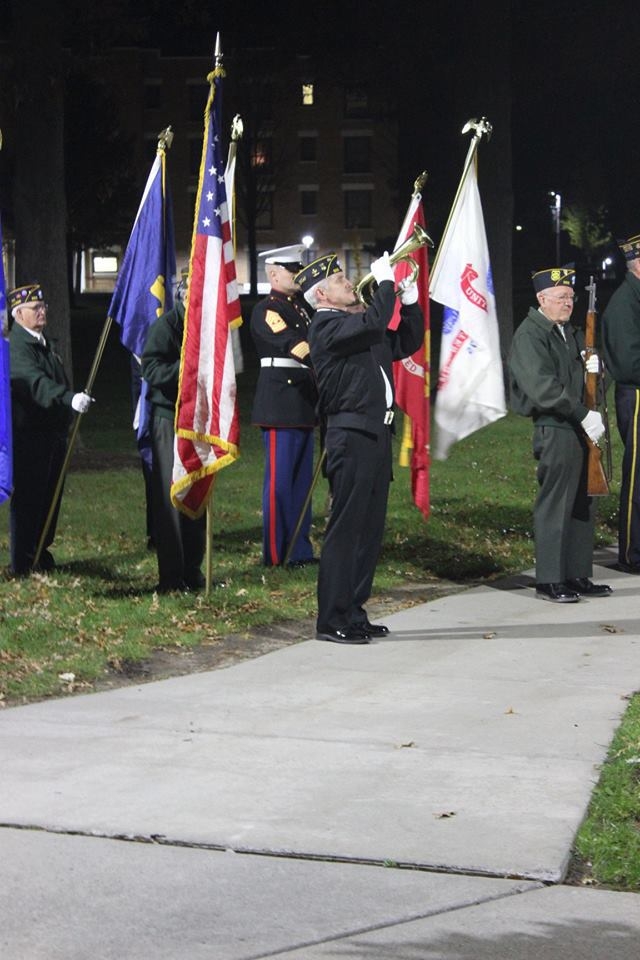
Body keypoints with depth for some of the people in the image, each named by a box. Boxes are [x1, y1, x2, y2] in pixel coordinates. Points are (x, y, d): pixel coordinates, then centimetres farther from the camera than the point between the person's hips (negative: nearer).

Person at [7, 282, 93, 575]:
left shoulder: (44, 343, 16)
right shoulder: (17, 347, -17)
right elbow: (36, 383, -34)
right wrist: (69, 398, -47)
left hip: (53, 433, 9)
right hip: (29, 436, -9)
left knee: (50, 496, 14)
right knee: (27, 497, -4)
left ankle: (41, 553, 25)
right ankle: (22, 564, 1)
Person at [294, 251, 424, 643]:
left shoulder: (358, 323, 19)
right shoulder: (327, 326, -9)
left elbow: (407, 344, 26)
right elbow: (373, 322, -26)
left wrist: (411, 304, 13)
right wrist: (386, 281, -13)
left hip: (376, 434, 9)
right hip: (351, 434, -9)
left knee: (370, 528, 11)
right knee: (346, 527, -8)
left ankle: (354, 614, 18)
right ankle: (332, 620, -5)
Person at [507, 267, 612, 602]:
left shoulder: (572, 333, 18)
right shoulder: (529, 335, -10)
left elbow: (582, 378, 26)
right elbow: (543, 386, -19)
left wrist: (593, 367, 1)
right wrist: (583, 414, -20)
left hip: (581, 427, 9)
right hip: (555, 428, -9)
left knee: (583, 504, 11)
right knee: (555, 504, -5)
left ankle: (578, 576, 18)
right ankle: (549, 581, 0)